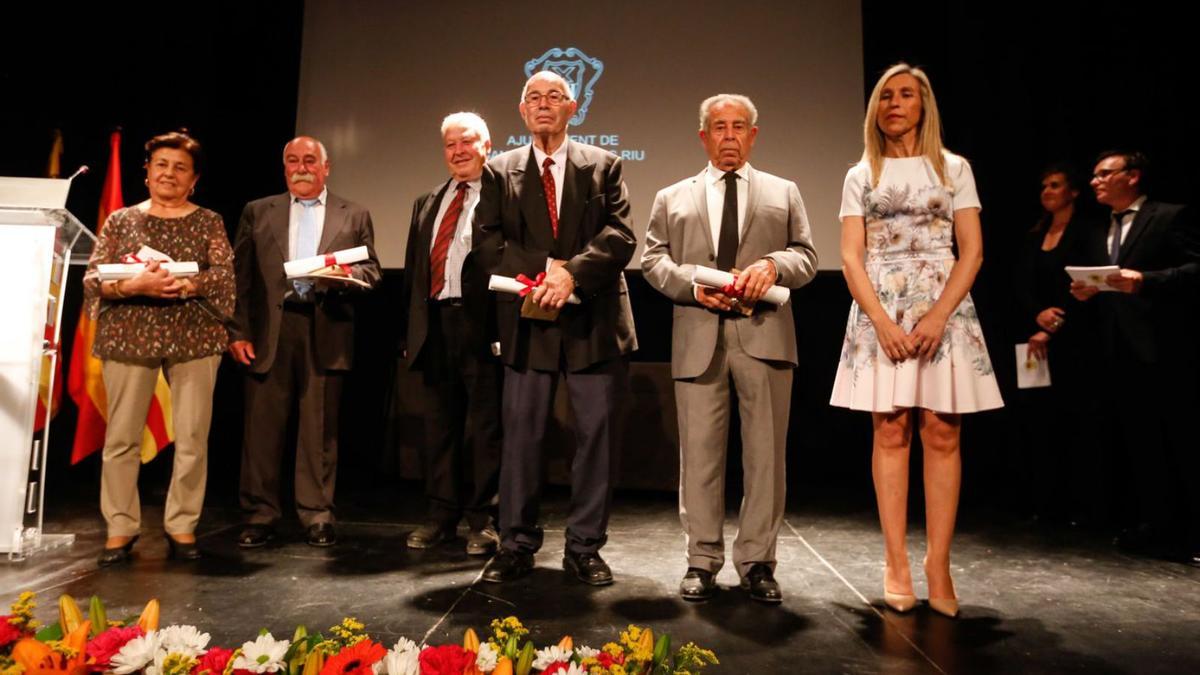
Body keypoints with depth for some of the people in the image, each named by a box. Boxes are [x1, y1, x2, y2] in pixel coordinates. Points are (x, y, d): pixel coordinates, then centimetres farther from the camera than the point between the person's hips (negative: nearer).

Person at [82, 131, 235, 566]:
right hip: (128, 337, 1)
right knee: (121, 437, 2)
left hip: (193, 338, 0)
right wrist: (136, 286, -16)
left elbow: (226, 274, -4)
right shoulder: (120, 221, 10)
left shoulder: (208, 222, 8)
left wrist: (184, 285, -21)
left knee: (192, 438, 1)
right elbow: (92, 278, 2)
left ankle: (182, 526, 12)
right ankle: (120, 529, 14)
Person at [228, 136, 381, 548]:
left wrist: (349, 274, -15)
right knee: (263, 427, 3)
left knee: (320, 428, 4)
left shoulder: (354, 216, 13)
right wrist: (238, 331, -1)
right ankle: (260, 515, 15)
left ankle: (317, 515, 14)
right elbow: (241, 277, 8)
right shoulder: (257, 212, 14)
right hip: (269, 331, 1)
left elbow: (372, 271, 7)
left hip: (326, 332, -1)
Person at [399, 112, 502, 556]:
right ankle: (441, 516, 24)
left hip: (482, 325, -6)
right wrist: (411, 329, 12)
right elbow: (413, 269, 19)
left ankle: (485, 521, 13)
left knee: (486, 427, 1)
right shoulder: (427, 204, 20)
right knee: (440, 425, 13)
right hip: (435, 324, 7)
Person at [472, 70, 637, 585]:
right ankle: (516, 547, 16)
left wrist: (573, 272, -19)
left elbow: (621, 236, -3)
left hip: (594, 319, 0)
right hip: (527, 320, 1)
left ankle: (585, 548, 16)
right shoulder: (499, 171, 12)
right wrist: (541, 269, -13)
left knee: (597, 432, 3)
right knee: (521, 433, 4)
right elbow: (487, 241, 1)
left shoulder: (603, 166, 9)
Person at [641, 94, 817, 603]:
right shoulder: (672, 198, 18)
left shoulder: (783, 193, 18)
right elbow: (653, 260, 9)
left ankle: (757, 561, 15)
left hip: (764, 334, 1)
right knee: (699, 452, 2)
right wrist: (692, 283, -10)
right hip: (698, 336, 0)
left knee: (765, 452, 2)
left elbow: (806, 256, 10)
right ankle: (702, 562, 14)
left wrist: (773, 264, -11)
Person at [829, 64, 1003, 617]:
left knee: (942, 433, -3)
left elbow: (972, 250, 3)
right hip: (880, 310, 0)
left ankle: (938, 568, 3)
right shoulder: (861, 176, 11)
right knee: (890, 432, -2)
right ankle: (896, 566, 4)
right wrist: (883, 321, -11)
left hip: (943, 308, 0)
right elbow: (851, 257, 3)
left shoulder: (954, 168, 11)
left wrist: (939, 316, -12)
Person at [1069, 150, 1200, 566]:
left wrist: (1144, 280, -20)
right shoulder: (1095, 236, 20)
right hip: (1120, 355, 6)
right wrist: (1083, 293, -1)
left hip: (1166, 351, -6)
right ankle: (1157, 527, 17)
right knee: (1137, 444, 9)